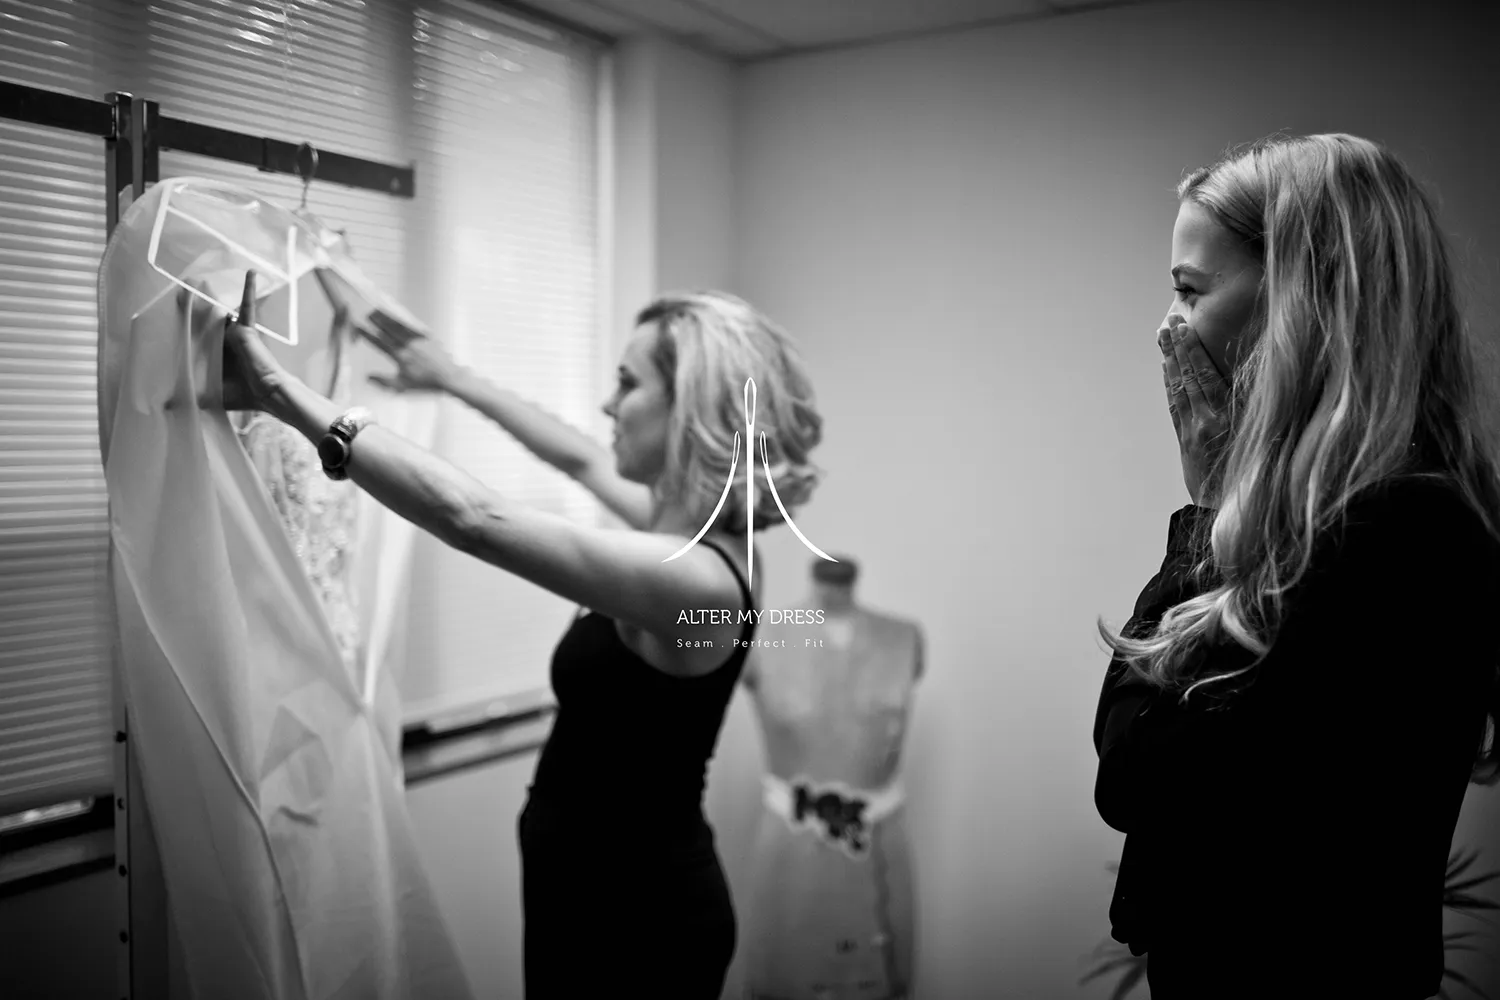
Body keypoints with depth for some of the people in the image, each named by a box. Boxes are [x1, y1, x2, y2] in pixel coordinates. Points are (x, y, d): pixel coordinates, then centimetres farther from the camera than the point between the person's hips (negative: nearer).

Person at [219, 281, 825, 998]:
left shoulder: (697, 580, -27)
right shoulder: (695, 527, 0)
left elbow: (473, 521, -35)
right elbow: (584, 460, 18)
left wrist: (283, 393, -31)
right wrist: (455, 379, 26)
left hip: (637, 914, -9)